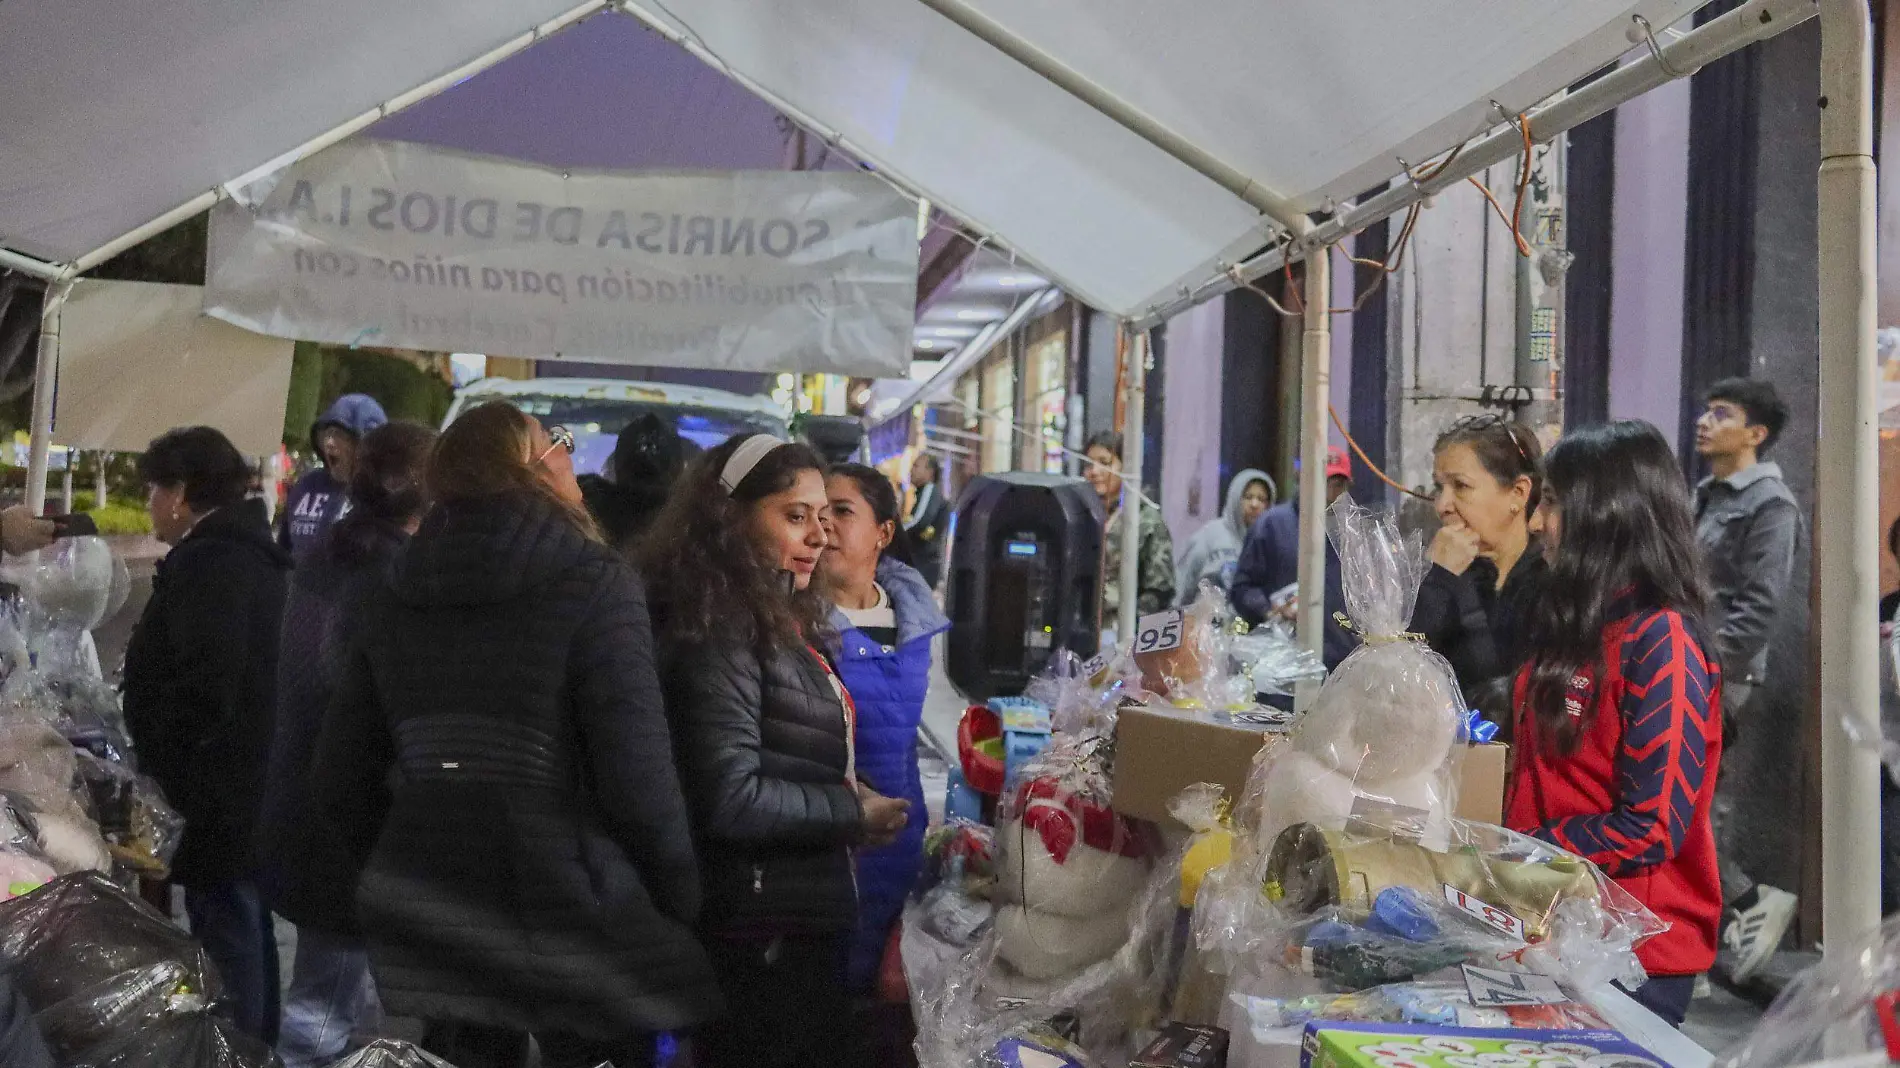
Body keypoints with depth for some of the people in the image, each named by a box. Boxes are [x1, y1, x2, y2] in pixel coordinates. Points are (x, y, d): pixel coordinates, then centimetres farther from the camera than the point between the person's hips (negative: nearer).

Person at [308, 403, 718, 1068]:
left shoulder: (397, 597, 6)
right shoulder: (591, 580, -12)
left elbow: (338, 783, 8)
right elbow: (638, 772, -18)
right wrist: (680, 901, -3)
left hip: (431, 920, 6)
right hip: (566, 916, -6)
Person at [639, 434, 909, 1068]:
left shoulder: (779, 622, 12)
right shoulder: (720, 628, -18)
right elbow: (731, 797, -24)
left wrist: (851, 799, 1)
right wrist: (852, 815, -13)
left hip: (804, 919, 10)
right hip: (763, 931, -9)